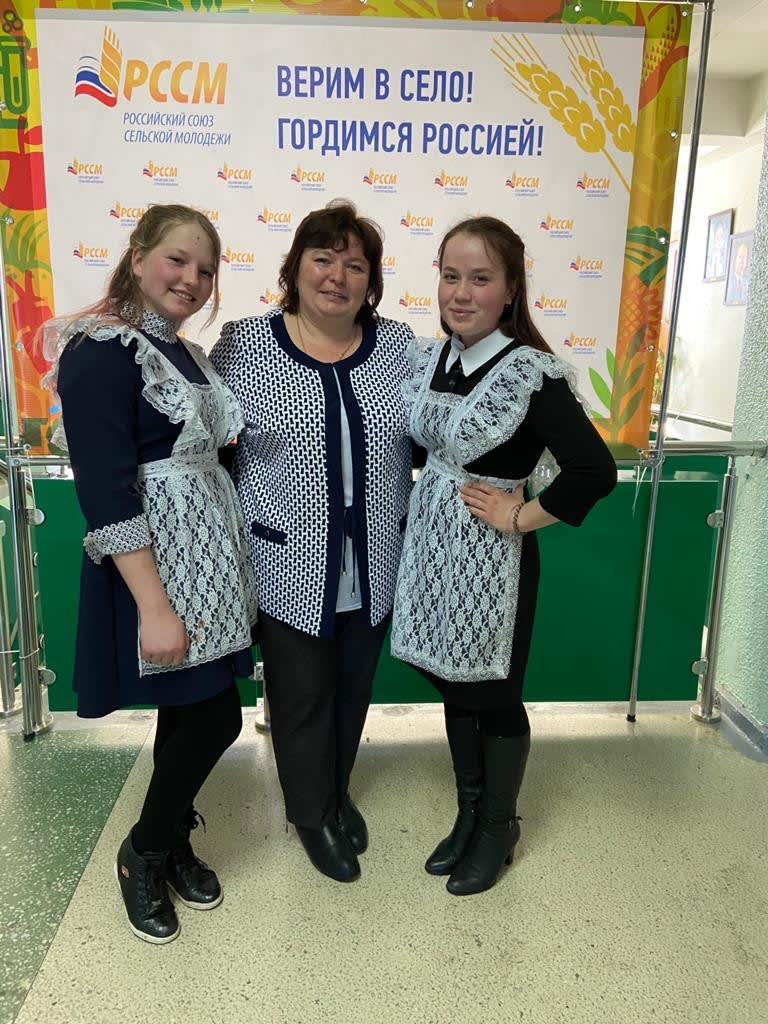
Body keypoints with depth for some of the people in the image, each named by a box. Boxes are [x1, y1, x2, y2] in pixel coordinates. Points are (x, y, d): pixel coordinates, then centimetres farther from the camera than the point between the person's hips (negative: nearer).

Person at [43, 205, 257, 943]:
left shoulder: (184, 353, 11)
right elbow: (104, 490, -21)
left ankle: (170, 843, 38)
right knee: (212, 720, 2)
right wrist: (154, 606, -24)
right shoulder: (102, 352, -15)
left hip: (207, 560, 8)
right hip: (155, 569, -8)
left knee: (198, 716, 15)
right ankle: (143, 853, 28)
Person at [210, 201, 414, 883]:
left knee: (354, 687, 20)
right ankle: (312, 812, 39)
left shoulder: (400, 347, -1)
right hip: (289, 565, -2)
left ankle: (337, 792, 47)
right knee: (301, 695, 13)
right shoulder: (243, 346, -7)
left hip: (373, 564, 3)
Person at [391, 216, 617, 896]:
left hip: (492, 555, -6)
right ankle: (469, 815, 40)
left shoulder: (530, 373, -17)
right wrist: (431, 505, 2)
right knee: (454, 686, 19)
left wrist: (519, 517, -16)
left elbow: (595, 471, -22)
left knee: (494, 696, 11)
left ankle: (499, 828, 35)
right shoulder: (426, 360, 2)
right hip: (434, 545, 6)